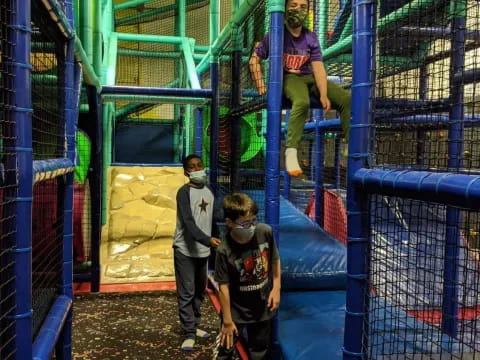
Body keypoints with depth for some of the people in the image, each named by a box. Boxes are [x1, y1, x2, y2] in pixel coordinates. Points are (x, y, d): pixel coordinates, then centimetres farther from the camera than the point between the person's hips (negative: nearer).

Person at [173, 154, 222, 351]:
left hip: (203, 250, 7)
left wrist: (218, 240, 13)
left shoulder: (209, 191, 7)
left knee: (199, 291, 16)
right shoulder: (184, 192, -14)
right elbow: (188, 222, -25)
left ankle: (194, 326, 31)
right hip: (185, 250, -6)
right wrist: (208, 240, -36)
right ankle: (189, 333, 7)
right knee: (186, 293, -3)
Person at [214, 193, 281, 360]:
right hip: (236, 310, -3)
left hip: (263, 306, 3)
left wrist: (276, 288, 0)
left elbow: (275, 260, 1)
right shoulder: (224, 251, -26)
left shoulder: (266, 232, -17)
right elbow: (223, 286, -19)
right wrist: (227, 321, -13)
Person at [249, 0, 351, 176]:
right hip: (288, 78, -5)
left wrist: (323, 95, -20)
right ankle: (291, 152, -40)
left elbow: (318, 67, -6)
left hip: (310, 77, 5)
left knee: (346, 99, -13)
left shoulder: (311, 38, 4)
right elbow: (254, 60, -1)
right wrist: (260, 86, -10)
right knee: (302, 102, -39)